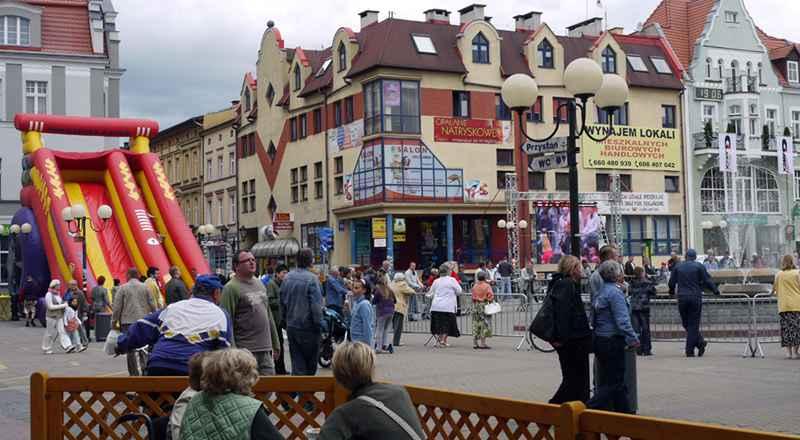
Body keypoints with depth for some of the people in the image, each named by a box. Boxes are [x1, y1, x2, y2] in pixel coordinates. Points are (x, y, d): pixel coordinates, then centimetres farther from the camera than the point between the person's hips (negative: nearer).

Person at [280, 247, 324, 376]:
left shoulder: (287, 278, 5)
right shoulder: (312, 278, -16)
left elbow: (282, 302, 12)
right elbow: (316, 306, -18)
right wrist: (318, 325, -9)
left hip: (291, 326, 6)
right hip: (308, 327, -5)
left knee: (297, 362, 9)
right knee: (311, 363, 10)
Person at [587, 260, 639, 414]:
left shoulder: (601, 292, 12)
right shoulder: (615, 292, -15)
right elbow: (622, 320, -21)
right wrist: (633, 339, -17)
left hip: (600, 340, 9)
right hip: (613, 341, -9)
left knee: (617, 379, 17)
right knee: (613, 382, -3)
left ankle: (624, 410, 24)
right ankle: (589, 409, -10)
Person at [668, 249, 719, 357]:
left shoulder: (678, 267, 7)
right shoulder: (699, 266, 0)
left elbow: (672, 282, 10)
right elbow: (707, 281, -3)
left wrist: (672, 291, 30)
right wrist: (715, 290, 12)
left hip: (682, 298, 2)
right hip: (695, 298, -1)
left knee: (686, 323, 13)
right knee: (693, 325, 2)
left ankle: (700, 342, 2)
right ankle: (690, 350, -1)